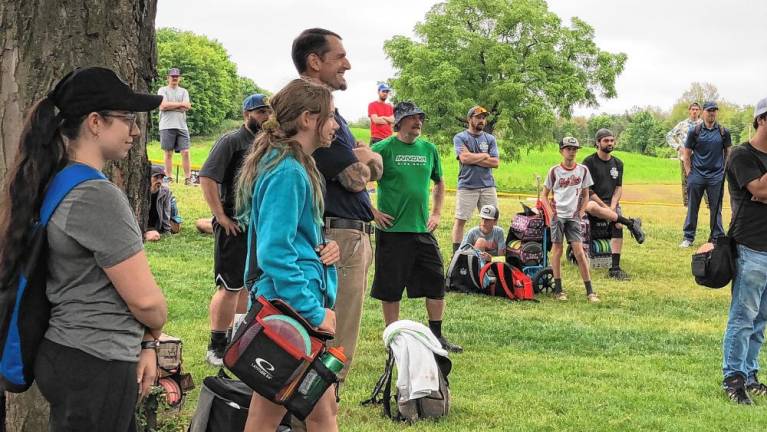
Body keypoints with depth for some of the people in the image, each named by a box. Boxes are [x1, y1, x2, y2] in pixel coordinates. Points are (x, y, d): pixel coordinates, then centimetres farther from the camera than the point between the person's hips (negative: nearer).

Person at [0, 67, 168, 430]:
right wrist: (153, 334, 3)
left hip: (65, 355, 9)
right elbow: (144, 298, -18)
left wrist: (142, 344, 11)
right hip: (94, 369, -9)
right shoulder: (99, 197, -21)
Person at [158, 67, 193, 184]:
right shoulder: (163, 90, 6)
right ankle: (169, 178, 5)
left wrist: (170, 105, -7)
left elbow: (186, 107, 0)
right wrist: (180, 104, -4)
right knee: (168, 153, 1)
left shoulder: (184, 91, 15)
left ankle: (188, 178, -2)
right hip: (167, 126, -2)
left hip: (182, 126, 2)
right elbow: (163, 105, -10)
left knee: (185, 152, -4)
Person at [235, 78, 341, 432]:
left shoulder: (296, 166, 14)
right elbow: (275, 254, -23)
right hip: (290, 309, -10)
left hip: (300, 306, 10)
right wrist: (313, 312, -21)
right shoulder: (287, 171, -18)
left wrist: (324, 248, 4)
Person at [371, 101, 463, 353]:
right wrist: (372, 212, -9)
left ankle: (436, 336, 18)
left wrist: (436, 213, 14)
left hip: (423, 229, 5)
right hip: (392, 229, -5)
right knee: (390, 287, 3)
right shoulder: (383, 149, -7)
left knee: (436, 282, 5)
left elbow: (439, 183, 23)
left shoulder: (428, 149, 9)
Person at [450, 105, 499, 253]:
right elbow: (464, 158, -13)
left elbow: (495, 163, 1)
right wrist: (484, 155, -2)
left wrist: (473, 158, -6)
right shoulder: (460, 137, 3)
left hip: (488, 186, 3)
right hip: (467, 186, -3)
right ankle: (456, 253, 1)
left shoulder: (490, 139, 13)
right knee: (460, 220, -3)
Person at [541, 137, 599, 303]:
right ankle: (558, 289, 8)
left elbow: (585, 195, 11)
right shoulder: (554, 171, 0)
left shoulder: (582, 170, 4)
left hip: (573, 216, 1)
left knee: (579, 252, -4)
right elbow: (545, 195, 6)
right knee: (557, 250, 1)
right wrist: (551, 212, -4)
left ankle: (590, 291, -1)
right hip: (557, 215, -1)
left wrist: (581, 213, 1)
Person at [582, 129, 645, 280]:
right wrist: (604, 207, -14)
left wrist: (612, 207, -8)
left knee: (618, 225, -25)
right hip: (592, 199, -4)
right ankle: (630, 223, -32)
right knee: (591, 207, -41)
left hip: (611, 201, 4)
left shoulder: (618, 163, 14)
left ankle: (615, 268, -27)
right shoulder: (589, 162, -2)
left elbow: (619, 187, 10)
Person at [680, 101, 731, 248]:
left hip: (716, 176, 0)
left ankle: (717, 238, 12)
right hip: (697, 175, 0)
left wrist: (725, 171, 5)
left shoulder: (723, 132, 5)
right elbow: (687, 153, 5)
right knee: (692, 207, 5)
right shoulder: (695, 131, 2)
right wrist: (689, 173, -2)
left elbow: (728, 152, 12)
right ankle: (688, 237, 12)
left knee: (716, 208, 4)